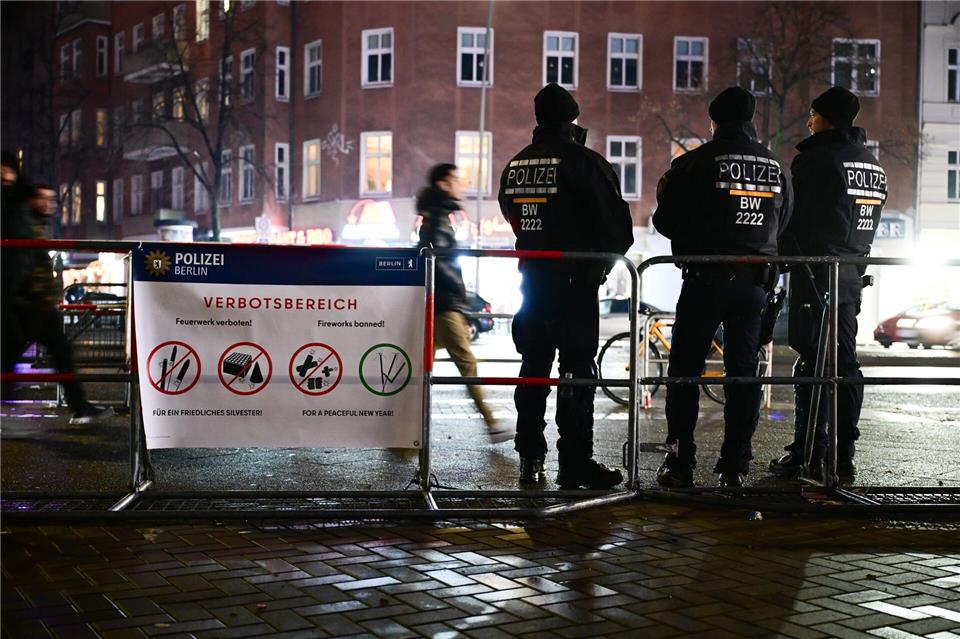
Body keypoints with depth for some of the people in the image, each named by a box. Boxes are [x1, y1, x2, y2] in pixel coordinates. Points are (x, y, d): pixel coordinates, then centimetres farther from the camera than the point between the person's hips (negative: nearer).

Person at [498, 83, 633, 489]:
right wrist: (607, 257, 7)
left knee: (533, 364, 13)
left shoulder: (514, 166, 9)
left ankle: (530, 458, 17)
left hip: (531, 277, 6)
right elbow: (617, 223, -10)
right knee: (577, 370, -2)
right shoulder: (584, 163, -11)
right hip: (575, 279, -6)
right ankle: (575, 463, -2)